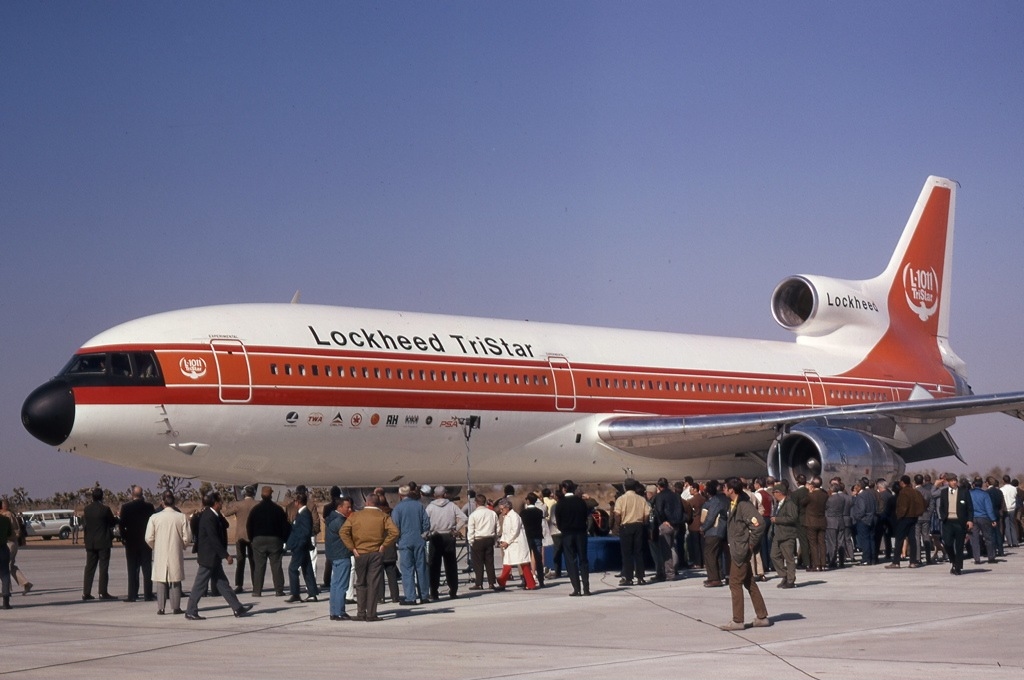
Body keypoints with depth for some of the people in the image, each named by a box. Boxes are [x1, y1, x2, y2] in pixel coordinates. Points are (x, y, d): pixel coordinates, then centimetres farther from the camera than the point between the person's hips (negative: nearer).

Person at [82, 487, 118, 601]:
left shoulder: (86, 509, 1)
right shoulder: (105, 509, -13)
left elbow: (83, 523, 11)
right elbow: (113, 523, -2)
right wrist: (117, 519, 18)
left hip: (90, 543, 4)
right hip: (103, 542, -4)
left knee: (89, 567, 8)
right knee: (103, 567, -1)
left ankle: (86, 593, 6)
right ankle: (103, 592, -4)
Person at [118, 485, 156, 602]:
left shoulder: (126, 507, -7)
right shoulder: (149, 506, -3)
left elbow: (122, 525, -7)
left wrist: (123, 538, 4)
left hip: (131, 541, -1)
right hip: (146, 541, 1)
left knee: (132, 570, 1)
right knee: (147, 569, 5)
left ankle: (132, 595, -3)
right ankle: (148, 594, 2)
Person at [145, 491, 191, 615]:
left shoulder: (154, 517, -6)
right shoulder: (182, 517, -7)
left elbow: (149, 538, -5)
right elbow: (187, 537, -5)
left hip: (160, 554, 0)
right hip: (176, 554, 0)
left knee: (161, 582, 8)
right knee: (175, 581, 9)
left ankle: (161, 608, 5)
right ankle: (175, 607, 8)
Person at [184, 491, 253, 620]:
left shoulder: (214, 515, 9)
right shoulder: (209, 517, -21)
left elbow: (225, 525, 12)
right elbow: (214, 539, -24)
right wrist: (226, 555, -22)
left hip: (213, 557, 10)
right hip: (208, 556, -10)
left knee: (222, 583, 11)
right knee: (200, 585, -2)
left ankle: (238, 608, 12)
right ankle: (190, 612, 5)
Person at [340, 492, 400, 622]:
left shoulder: (354, 516, 2)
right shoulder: (383, 516, -1)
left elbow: (343, 532, -7)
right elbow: (394, 532, -14)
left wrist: (352, 548, -4)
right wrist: (383, 545, -6)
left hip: (360, 554, 1)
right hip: (376, 553, -1)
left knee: (361, 583, 13)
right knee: (373, 584, 1)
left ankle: (361, 613, 11)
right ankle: (371, 614, -2)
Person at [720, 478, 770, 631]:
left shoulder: (744, 505, -18)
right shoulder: (733, 504, 10)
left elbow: (759, 523, -28)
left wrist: (751, 543, -20)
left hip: (741, 550, -10)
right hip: (737, 549, 10)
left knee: (735, 583, -5)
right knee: (749, 583, 13)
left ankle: (737, 621, 0)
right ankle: (762, 617, 18)